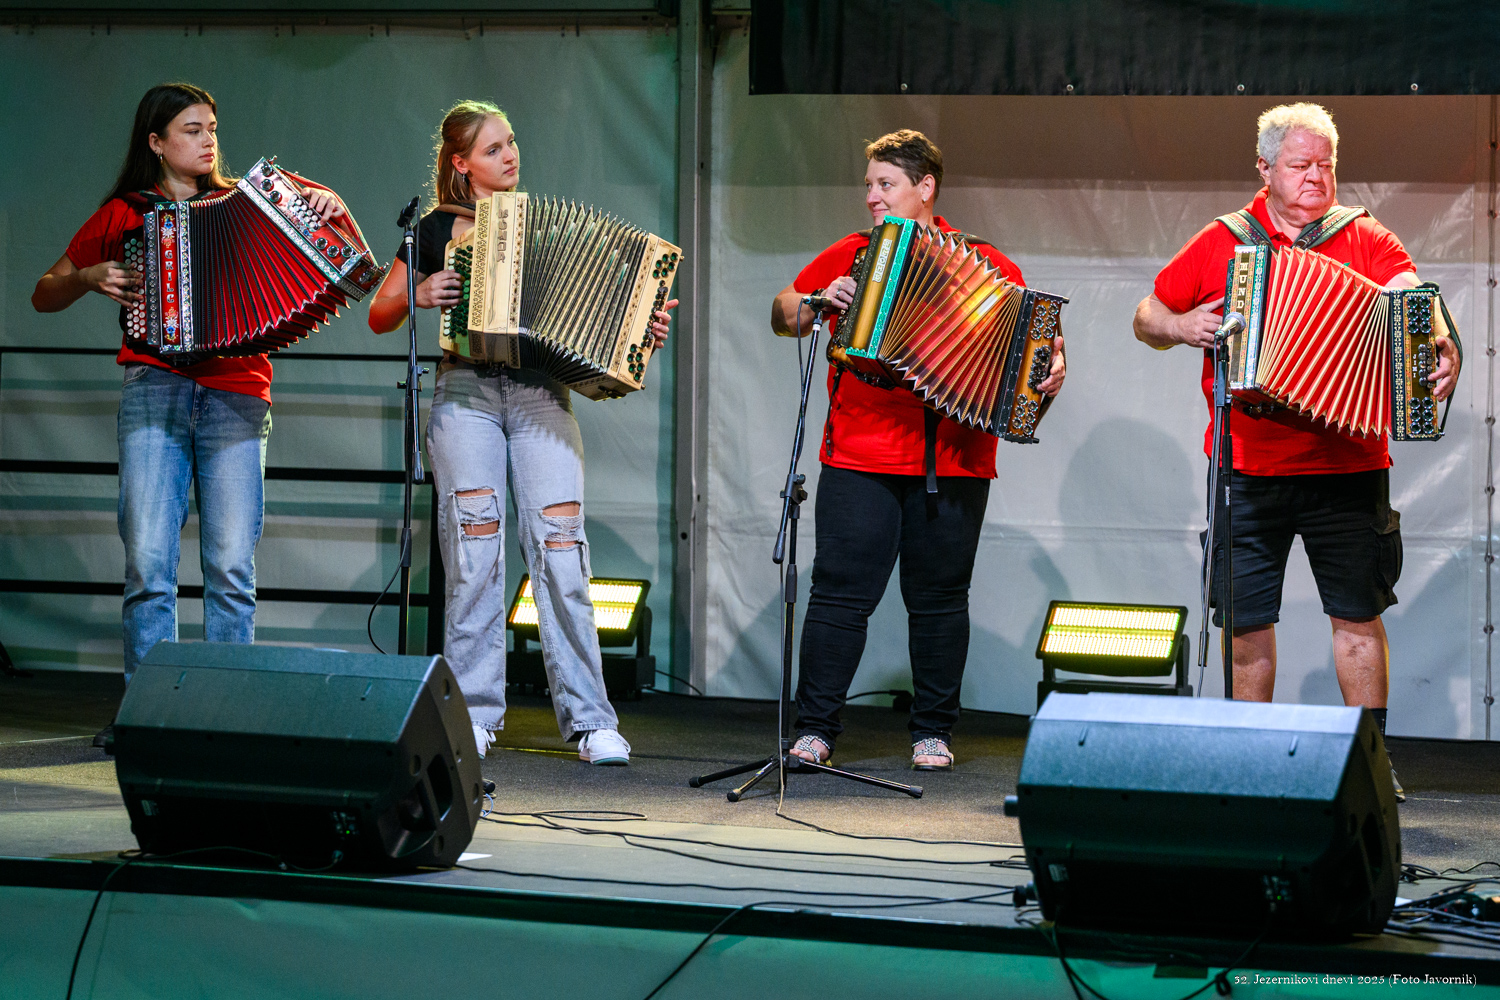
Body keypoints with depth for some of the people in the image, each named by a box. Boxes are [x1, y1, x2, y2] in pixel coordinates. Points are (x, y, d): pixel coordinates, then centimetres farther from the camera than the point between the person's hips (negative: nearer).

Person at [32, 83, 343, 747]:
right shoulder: (124, 215, 13)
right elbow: (44, 295, 18)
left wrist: (327, 213, 2)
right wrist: (90, 279, -2)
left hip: (235, 392, 1)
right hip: (154, 387, -1)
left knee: (231, 564, -7)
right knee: (148, 559, -10)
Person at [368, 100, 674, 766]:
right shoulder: (438, 230, 13)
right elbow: (380, 317, 16)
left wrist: (642, 329, 1)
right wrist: (418, 295, -3)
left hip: (540, 392, 1)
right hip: (466, 391, -1)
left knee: (560, 544, -12)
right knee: (475, 539, -13)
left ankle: (588, 719, -11)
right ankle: (473, 714, -6)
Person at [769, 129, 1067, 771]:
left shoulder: (985, 264, 7)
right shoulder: (849, 255, 12)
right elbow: (782, 315, 16)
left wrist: (1049, 373, -12)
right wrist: (819, 303, -4)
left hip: (952, 461, -1)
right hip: (858, 457, 1)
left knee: (939, 598, 5)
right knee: (840, 591, -5)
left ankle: (933, 733, 15)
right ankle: (815, 729, 0)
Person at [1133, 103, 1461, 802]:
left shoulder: (1366, 240, 5)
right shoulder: (1221, 244, 8)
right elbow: (1146, 318, 16)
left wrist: (1444, 352, -31)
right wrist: (1178, 327, -6)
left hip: (1346, 466, -1)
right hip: (1248, 473, 1)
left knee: (1358, 614, 2)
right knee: (1247, 620, 4)